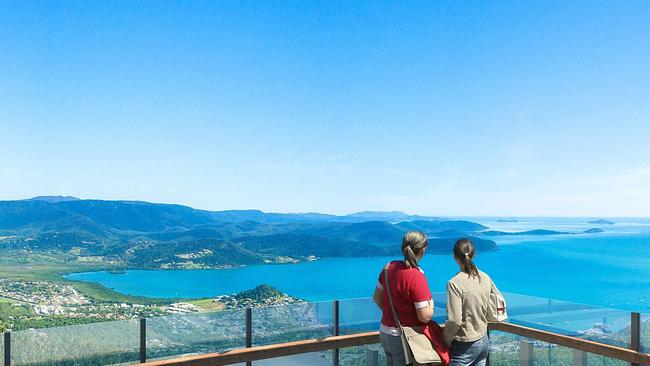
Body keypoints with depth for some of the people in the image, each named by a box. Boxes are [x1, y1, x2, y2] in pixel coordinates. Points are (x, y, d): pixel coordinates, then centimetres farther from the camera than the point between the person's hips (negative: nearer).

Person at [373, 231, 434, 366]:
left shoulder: (389, 267, -3)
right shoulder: (416, 277, -23)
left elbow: (377, 298, 7)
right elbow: (425, 317, -22)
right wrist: (431, 303, -3)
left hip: (385, 333, 7)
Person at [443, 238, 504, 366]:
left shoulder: (454, 283, -21)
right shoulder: (485, 277, -2)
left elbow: (454, 321, -23)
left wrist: (446, 340, -7)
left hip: (465, 346, -6)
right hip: (484, 340, 7)